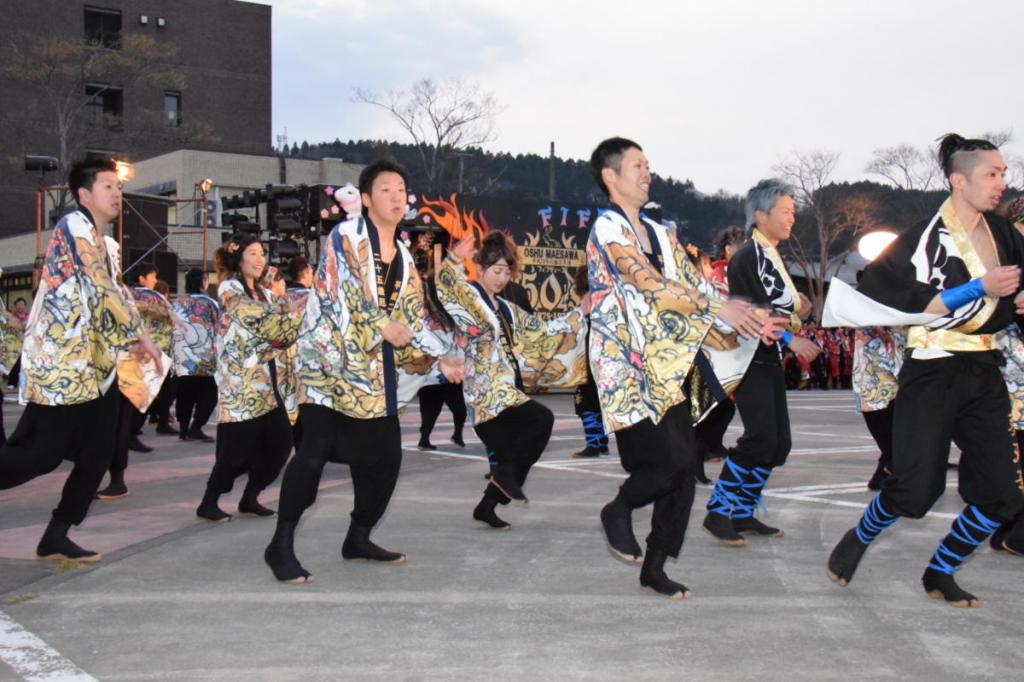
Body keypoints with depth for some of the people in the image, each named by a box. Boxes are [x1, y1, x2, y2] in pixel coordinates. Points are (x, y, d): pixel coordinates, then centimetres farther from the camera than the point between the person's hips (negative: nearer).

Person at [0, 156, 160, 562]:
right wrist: (140, 334, -11)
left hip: (92, 364, 9)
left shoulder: (97, 239, 19)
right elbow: (104, 290, -17)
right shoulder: (75, 226, -10)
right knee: (42, 454, -7)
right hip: (60, 363, -9)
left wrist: (129, 340, 10)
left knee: (97, 453, 6)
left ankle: (56, 537, 15)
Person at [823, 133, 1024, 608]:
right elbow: (908, 304, -22)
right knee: (915, 490, -8)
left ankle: (940, 574, 20)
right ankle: (857, 541, 22)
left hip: (983, 372, 6)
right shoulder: (926, 239, -12)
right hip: (933, 374, -6)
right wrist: (978, 288, -21)